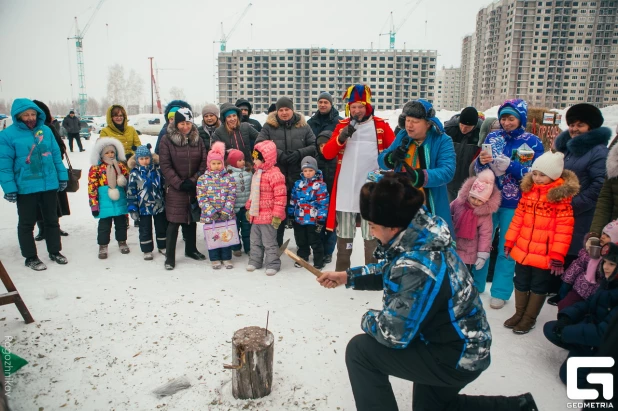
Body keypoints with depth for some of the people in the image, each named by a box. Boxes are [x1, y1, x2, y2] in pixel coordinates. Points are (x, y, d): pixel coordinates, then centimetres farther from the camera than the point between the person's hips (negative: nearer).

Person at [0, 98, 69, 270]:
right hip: (25, 188, -4)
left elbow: (56, 155, 7)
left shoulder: (46, 131, 2)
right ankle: (30, 257, 23)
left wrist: (62, 177, 5)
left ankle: (55, 251, 32)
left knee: (52, 220, 16)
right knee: (27, 224, 10)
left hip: (50, 185, 4)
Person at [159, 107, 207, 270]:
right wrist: (179, 183, -14)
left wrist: (193, 180, -9)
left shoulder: (197, 139, 5)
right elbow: (165, 165, -9)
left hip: (194, 187, 4)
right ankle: (169, 257, 5)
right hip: (175, 188, -4)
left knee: (192, 219, 15)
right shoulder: (167, 139, -5)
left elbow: (204, 162, 1)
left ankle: (191, 249, 31)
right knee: (174, 222, -5)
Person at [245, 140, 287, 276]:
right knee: (255, 240, 18)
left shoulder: (275, 174, -18)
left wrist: (277, 215, -21)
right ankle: (255, 261, 32)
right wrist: (249, 208, 19)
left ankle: (272, 264, 15)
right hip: (256, 215, 9)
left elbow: (281, 196, -20)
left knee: (269, 242, 2)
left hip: (268, 216, -9)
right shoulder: (257, 173, 11)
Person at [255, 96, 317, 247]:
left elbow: (314, 146, 3)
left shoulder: (303, 126, 7)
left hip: (299, 177, 1)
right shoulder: (269, 126, 4)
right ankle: (277, 246, 22)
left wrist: (299, 153, -14)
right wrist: (279, 154, -18)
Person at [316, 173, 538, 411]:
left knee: (360, 350, -11)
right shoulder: (419, 236, -7)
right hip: (463, 347, 9)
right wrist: (347, 276, 8)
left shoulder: (417, 267, -35)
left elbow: (393, 333, -30)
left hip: (456, 358, -9)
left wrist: (368, 320, -9)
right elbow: (390, 271, 13)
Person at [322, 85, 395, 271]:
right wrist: (342, 137, -16)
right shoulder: (342, 125, 6)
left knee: (372, 234, 6)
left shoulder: (380, 125, -1)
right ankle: (341, 270, 28)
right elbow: (327, 153, -1)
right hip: (345, 189, 3)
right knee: (344, 233, 14)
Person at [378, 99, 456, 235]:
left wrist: (421, 177, -40)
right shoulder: (402, 136, 4)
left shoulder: (442, 141, -10)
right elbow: (381, 160, 6)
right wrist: (391, 158, -19)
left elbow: (447, 171, -23)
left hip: (431, 210, -4)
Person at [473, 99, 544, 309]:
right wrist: (481, 161, -19)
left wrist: (509, 166, -22)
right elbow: (478, 169, 4)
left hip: (514, 205, -3)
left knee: (507, 249, 7)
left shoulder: (533, 142, -5)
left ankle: (500, 292, 21)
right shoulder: (492, 137, 3)